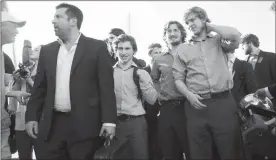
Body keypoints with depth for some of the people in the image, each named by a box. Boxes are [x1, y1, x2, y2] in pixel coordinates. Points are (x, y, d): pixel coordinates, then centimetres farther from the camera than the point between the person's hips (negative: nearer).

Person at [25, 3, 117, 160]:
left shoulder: (97, 47, 0)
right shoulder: (47, 50, 12)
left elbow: (106, 86, -4)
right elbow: (40, 87, 13)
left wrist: (109, 120, -11)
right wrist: (32, 117, 4)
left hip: (84, 124, -3)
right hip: (51, 124, 4)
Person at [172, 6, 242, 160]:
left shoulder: (218, 40, 11)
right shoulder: (183, 49, 13)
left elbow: (235, 35, -12)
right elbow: (178, 78, 9)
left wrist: (209, 26, 3)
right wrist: (189, 95, -10)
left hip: (223, 102, -1)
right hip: (196, 105, 2)